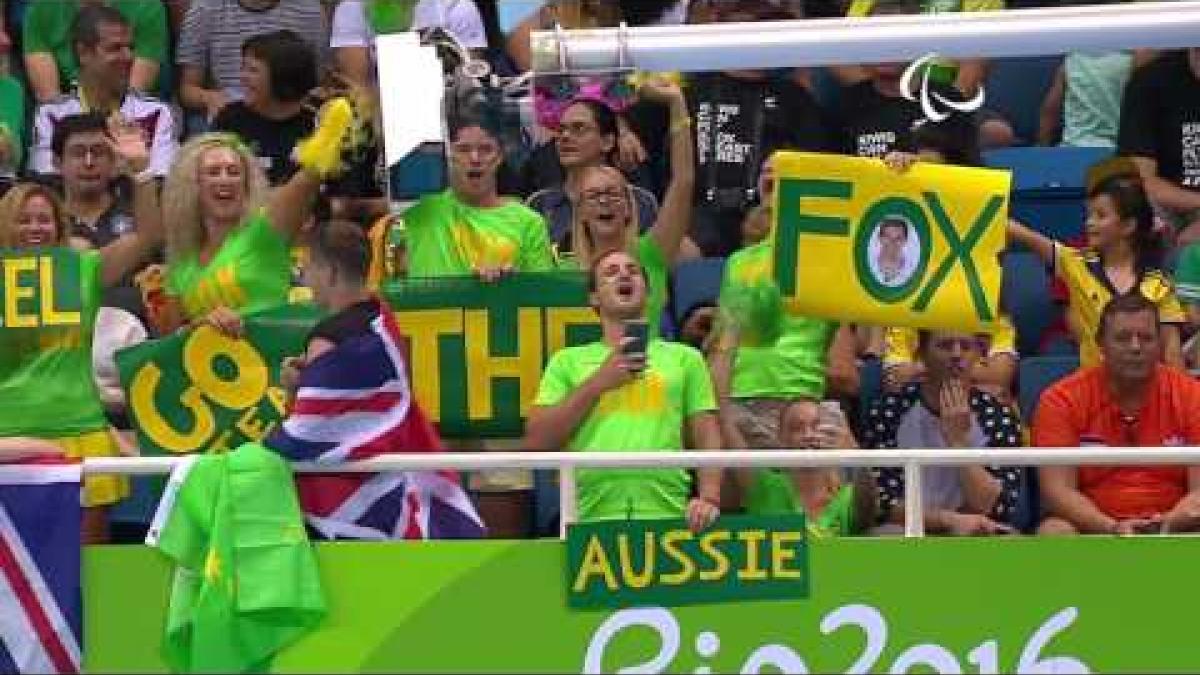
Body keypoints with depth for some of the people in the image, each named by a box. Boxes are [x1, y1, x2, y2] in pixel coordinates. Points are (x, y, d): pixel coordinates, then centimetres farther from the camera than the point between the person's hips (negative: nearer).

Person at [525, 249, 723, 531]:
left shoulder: (684, 357, 18)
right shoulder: (567, 361, 17)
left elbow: (707, 441, 12)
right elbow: (536, 441, 6)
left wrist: (709, 498, -7)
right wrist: (598, 383, 0)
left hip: (668, 515, 0)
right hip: (593, 516, 0)